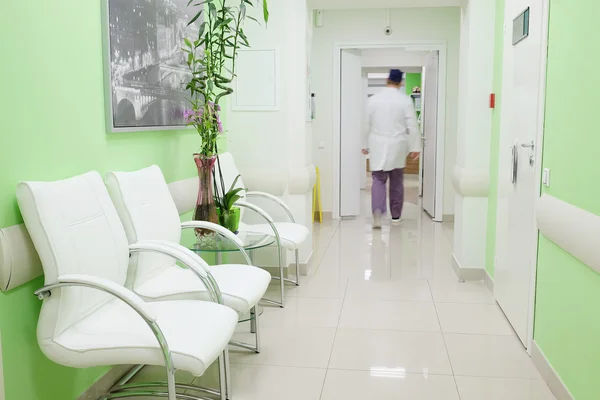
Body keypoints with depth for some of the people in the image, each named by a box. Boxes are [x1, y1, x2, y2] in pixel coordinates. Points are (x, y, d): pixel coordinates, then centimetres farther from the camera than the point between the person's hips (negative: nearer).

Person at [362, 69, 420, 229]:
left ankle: (377, 211, -20)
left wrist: (366, 145, 16)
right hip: (397, 146, 0)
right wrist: (414, 147, 1)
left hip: (378, 146, 1)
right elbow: (412, 126, -6)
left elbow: (367, 125, 6)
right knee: (396, 181, 11)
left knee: (378, 179, 3)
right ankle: (396, 215, 20)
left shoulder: (373, 99, 0)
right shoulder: (406, 100, -6)